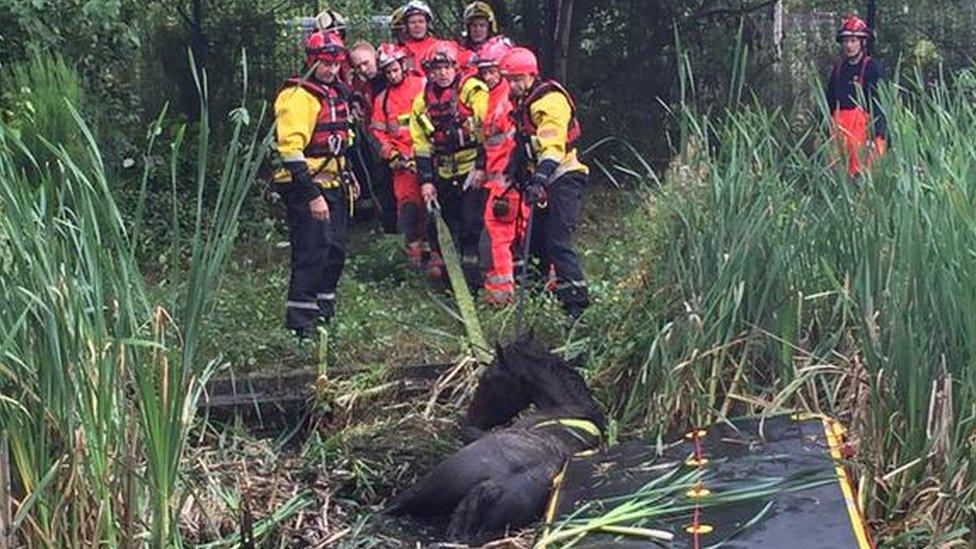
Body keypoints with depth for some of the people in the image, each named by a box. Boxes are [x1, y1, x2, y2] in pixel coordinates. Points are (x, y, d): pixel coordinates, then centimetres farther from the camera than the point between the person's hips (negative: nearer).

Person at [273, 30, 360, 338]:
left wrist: (347, 178, 24)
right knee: (312, 253, -11)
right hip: (306, 188, -9)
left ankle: (324, 314, 24)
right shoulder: (298, 96, -15)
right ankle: (300, 323, -5)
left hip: (332, 186, 9)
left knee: (335, 251, 12)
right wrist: (312, 195, -24)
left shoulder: (336, 93, 15)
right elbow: (291, 149, -21)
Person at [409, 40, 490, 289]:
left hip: (474, 170, -5)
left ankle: (472, 279, 0)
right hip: (444, 174, 5)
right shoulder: (422, 102, 8)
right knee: (440, 222, 6)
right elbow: (421, 147, 10)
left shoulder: (473, 91, -9)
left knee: (471, 225, -8)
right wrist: (426, 181, 2)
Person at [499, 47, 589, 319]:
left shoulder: (550, 100, -17)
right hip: (543, 180, 10)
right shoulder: (524, 103, 14)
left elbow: (552, 144, -30)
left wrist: (540, 178, -40)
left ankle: (577, 306, -16)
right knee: (536, 241, 10)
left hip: (562, 178, -10)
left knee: (558, 242, -16)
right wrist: (511, 174, 23)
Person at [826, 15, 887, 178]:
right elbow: (829, 104, 18)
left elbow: (880, 105, -9)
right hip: (839, 130, 6)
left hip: (864, 128, -6)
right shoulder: (838, 70, 15)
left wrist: (875, 136, -17)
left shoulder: (873, 69, -3)